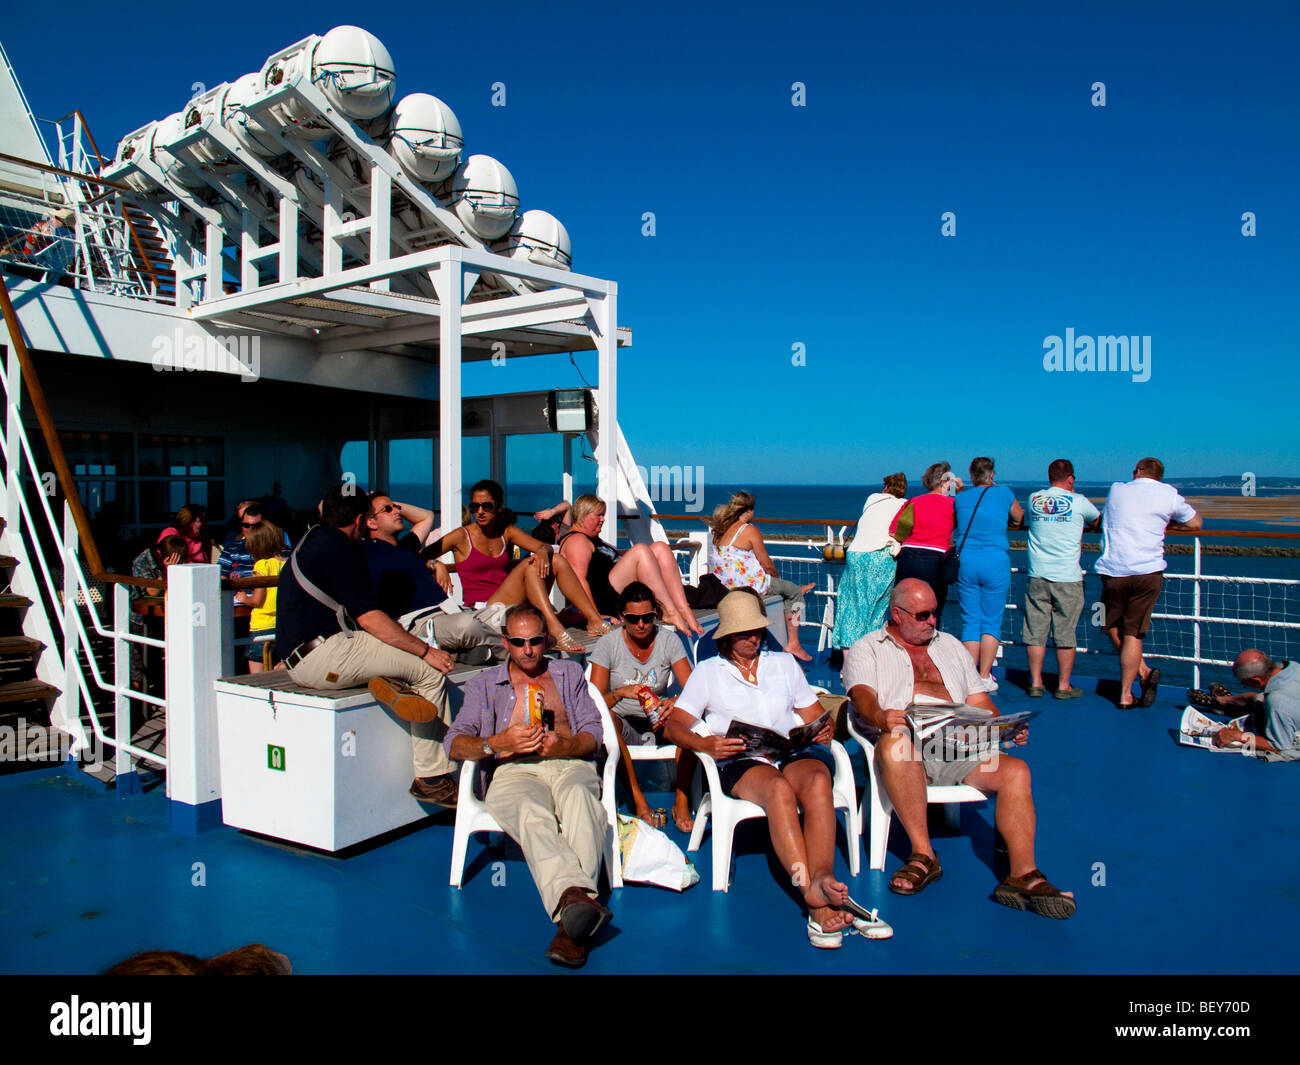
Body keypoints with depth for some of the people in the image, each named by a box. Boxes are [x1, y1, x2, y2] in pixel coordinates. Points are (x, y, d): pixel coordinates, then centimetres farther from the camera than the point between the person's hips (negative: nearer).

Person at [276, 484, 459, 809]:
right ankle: (430, 778, -9)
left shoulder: (312, 538, 16)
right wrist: (427, 651, -11)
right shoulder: (338, 547, -11)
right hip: (323, 657, -10)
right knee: (432, 672, -9)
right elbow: (369, 617, -15)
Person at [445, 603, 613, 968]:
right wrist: (500, 743, -10)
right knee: (532, 814, -39)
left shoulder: (570, 673, 26)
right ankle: (577, 897, -62)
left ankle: (570, 924, -53)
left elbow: (593, 733, 15)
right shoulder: (484, 684, 24)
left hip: (570, 764, 1)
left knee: (580, 799, -39)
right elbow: (455, 745, 10)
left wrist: (563, 745, -8)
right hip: (514, 772, 0)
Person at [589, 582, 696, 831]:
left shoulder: (669, 640, -1)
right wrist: (620, 692, -32)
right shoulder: (607, 644, -5)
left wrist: (676, 702, -31)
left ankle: (681, 802, -20)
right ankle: (638, 800, -28)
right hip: (624, 724, -1)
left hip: (659, 724, 1)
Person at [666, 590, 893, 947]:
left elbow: (814, 715, 25)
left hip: (795, 752, 2)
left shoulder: (784, 663, 28)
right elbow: (675, 725, 9)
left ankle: (820, 880, -50)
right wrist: (705, 744, -13)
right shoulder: (707, 671, 20)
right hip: (741, 761, -2)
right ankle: (815, 896, -48)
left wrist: (825, 729, -1)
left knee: (817, 781, -35)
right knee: (779, 789, -37)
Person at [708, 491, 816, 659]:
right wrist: (777, 576, 11)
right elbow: (767, 565, -12)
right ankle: (793, 644, 18)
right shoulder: (749, 530, -17)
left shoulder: (720, 529, 5)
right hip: (750, 585, -8)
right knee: (794, 591, 14)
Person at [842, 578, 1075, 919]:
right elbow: (862, 696, -6)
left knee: (1016, 771, -21)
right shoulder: (867, 649, 12)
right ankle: (923, 854, -27)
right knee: (893, 742, -38)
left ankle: (1023, 876, -21)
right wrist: (880, 716, -31)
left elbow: (979, 700, 23)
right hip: (907, 745, -4)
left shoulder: (950, 645, 27)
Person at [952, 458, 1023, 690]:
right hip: (995, 562, -2)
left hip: (965, 561, 2)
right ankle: (984, 678, 4)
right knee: (992, 621, 5)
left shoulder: (960, 498, 8)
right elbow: (1018, 519, 17)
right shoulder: (1003, 493, 2)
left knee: (970, 621, 7)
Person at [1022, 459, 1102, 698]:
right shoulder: (1078, 501, -2)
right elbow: (1098, 522, 16)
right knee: (1065, 633, 5)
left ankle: (1035, 683, 11)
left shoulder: (1034, 499, 5)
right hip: (1068, 578, -2)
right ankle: (1064, 686, 11)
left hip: (1037, 576, 3)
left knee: (1035, 631, 7)